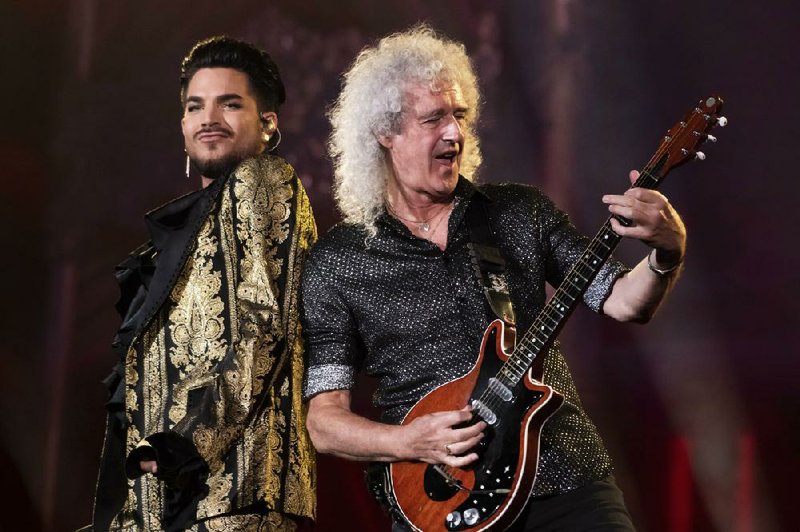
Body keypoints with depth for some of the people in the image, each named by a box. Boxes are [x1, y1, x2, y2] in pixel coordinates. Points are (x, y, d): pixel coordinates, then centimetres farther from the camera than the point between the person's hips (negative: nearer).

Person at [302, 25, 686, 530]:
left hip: (567, 475, 2)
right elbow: (324, 419, 0)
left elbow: (623, 301, 3)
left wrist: (668, 252, -16)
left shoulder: (523, 213, 9)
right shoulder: (336, 261, 1)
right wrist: (407, 442, -16)